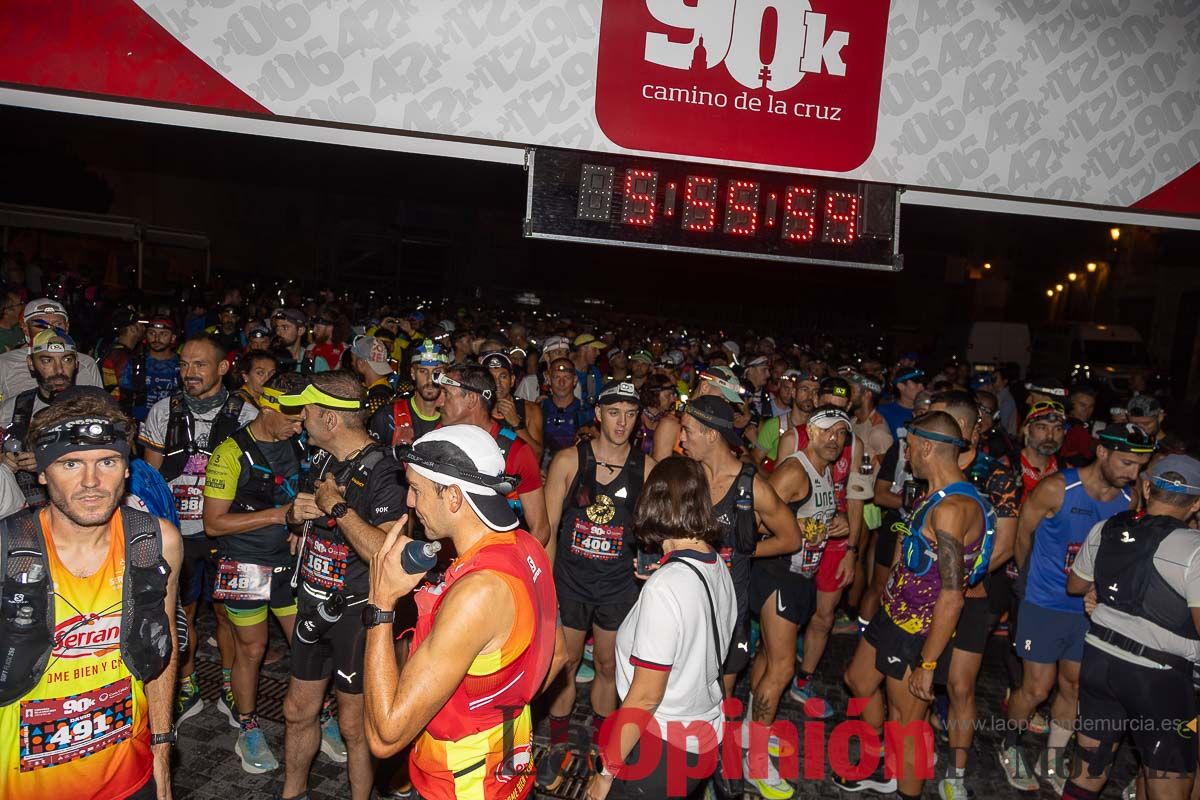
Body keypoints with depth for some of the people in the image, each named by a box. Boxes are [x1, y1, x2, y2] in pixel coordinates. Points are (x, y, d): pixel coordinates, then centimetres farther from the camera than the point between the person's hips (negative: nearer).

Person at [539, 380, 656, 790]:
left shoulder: (646, 468, -6)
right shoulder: (569, 460, -9)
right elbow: (548, 526, -5)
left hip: (619, 583, 1)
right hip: (570, 581, -1)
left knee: (608, 667, 15)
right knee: (564, 665, 10)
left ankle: (599, 743, 36)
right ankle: (558, 747, 31)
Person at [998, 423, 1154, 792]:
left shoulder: (1130, 501, -7)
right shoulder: (1057, 489, -19)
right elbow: (1023, 533, -4)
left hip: (1090, 609, 4)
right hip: (1045, 605, -4)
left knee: (1075, 688, 14)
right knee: (1037, 689, 2)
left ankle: (1052, 762, 34)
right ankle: (1009, 747, 29)